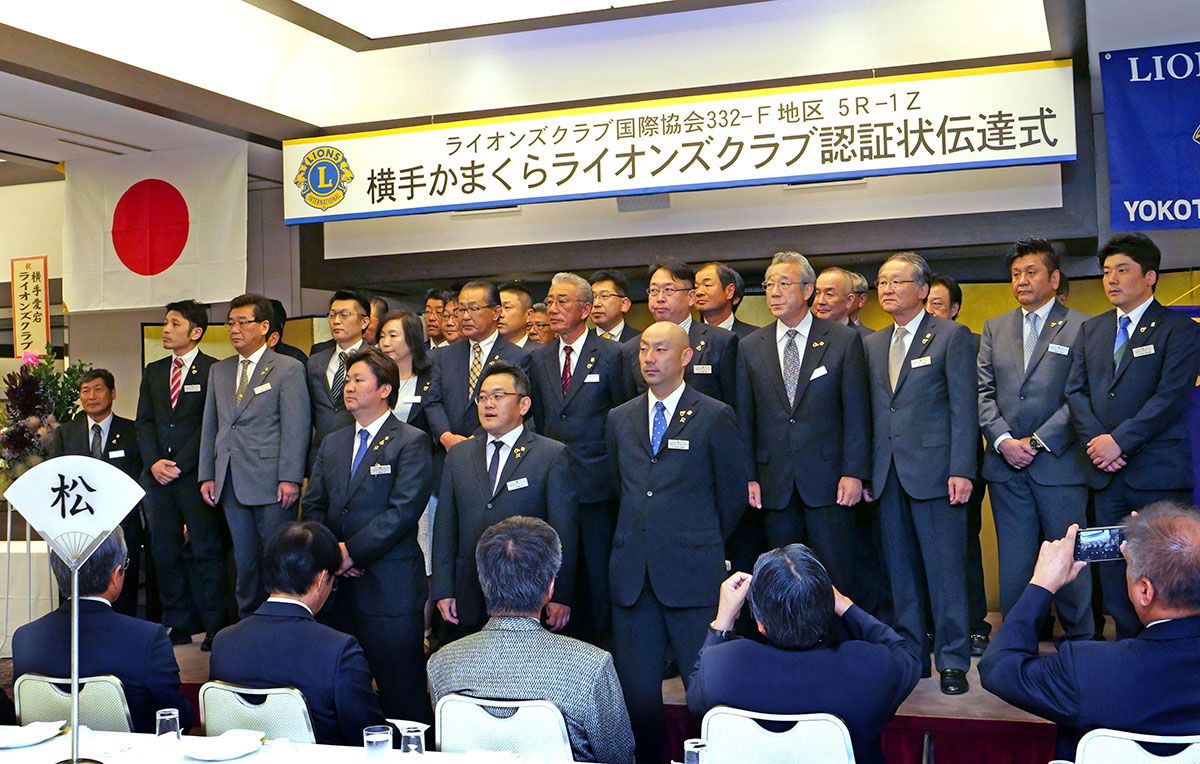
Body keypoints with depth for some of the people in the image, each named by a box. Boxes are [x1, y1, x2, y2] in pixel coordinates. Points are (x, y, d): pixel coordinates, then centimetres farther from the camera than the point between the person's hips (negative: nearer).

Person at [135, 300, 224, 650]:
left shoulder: (213, 371, -3)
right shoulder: (153, 371, 16)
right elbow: (144, 422, 13)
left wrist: (180, 465, -12)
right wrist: (154, 462, -2)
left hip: (196, 476, -6)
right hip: (157, 477, 6)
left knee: (205, 552, -2)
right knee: (165, 553, 8)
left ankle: (215, 628, 4)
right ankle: (179, 626, 18)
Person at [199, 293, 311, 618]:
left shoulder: (288, 368, -2)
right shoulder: (218, 371, 17)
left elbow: (296, 428, -8)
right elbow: (209, 427, 18)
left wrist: (290, 479, -15)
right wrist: (207, 475, 9)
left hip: (270, 482, -5)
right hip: (231, 483, 5)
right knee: (245, 561, 12)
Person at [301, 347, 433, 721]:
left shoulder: (411, 442, -4)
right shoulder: (332, 443, 17)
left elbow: (403, 511, -13)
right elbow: (312, 505, 14)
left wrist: (352, 550, -15)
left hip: (390, 588, -6)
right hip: (338, 584, 6)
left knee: (402, 696, -2)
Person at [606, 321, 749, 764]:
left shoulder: (716, 417, 0)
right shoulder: (619, 419, 13)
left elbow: (733, 493, 5)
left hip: (692, 575, -4)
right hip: (632, 575, 4)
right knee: (636, 688, 8)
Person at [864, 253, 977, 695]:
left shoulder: (951, 336, 0)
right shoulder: (872, 344, 15)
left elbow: (964, 407, -6)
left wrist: (961, 470, -13)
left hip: (934, 470, -5)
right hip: (887, 474, 5)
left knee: (945, 570, -1)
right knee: (901, 571, 10)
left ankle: (953, 661, 8)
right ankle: (911, 655, 19)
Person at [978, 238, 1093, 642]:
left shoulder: (1080, 327, 1)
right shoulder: (994, 328, 14)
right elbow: (984, 392, 9)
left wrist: (1038, 441, -12)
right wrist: (1003, 440, -5)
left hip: (1060, 462, -4)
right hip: (1006, 464, 4)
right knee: (1014, 563, 7)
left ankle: (1079, 642, 17)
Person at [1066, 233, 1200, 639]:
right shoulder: (1091, 329, 16)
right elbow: (1075, 390, 9)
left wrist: (1119, 440, -16)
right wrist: (1095, 440, -7)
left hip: (1158, 472, -5)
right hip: (1107, 471, 5)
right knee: (1114, 572, 7)